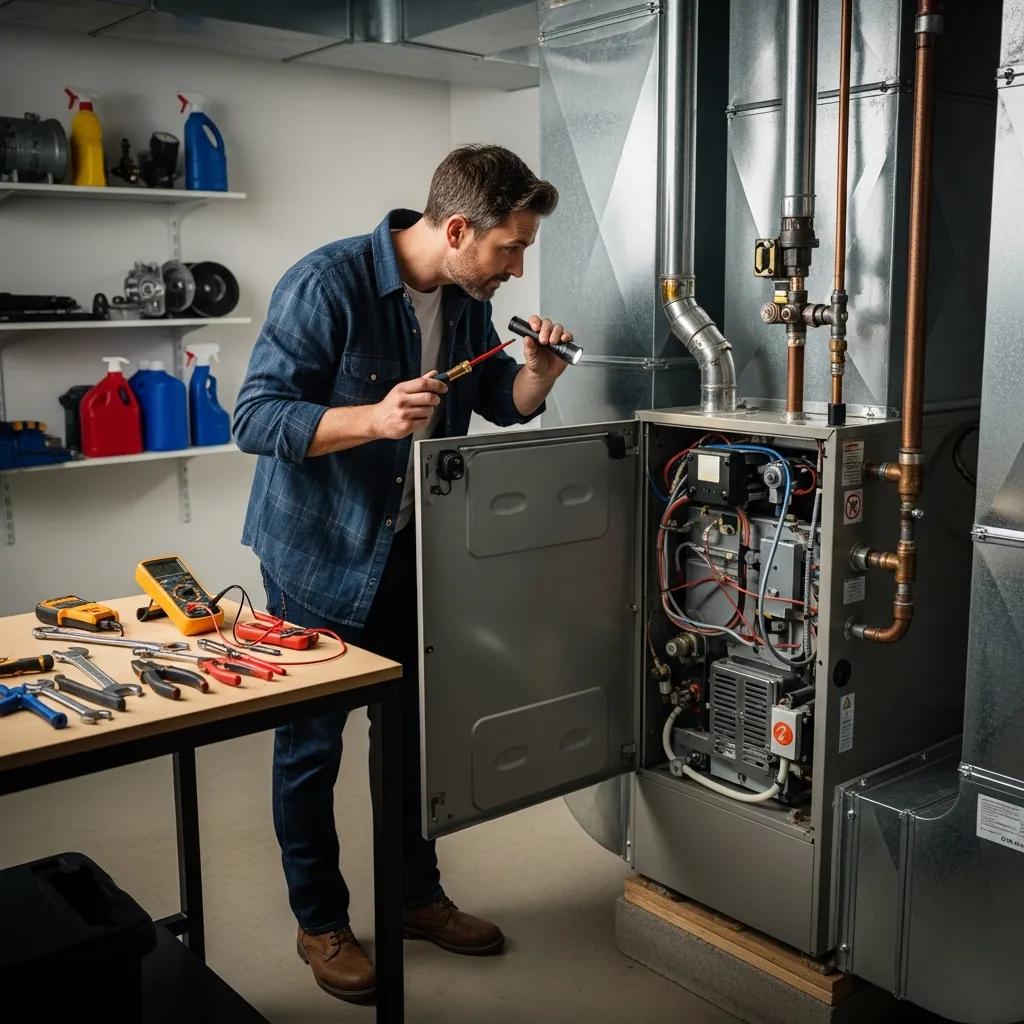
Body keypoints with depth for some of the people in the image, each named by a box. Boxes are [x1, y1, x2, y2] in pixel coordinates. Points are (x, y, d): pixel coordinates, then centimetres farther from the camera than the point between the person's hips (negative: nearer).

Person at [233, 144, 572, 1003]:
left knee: (413, 730, 17)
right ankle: (321, 924, 26)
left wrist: (539, 370, -12)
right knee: (311, 744, 7)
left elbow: (503, 405, 10)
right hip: (322, 555, -6)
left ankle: (417, 896, 36)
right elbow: (256, 418, -24)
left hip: (412, 549, 7)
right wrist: (374, 418, -38)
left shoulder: (467, 299, -1)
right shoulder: (327, 284, -22)